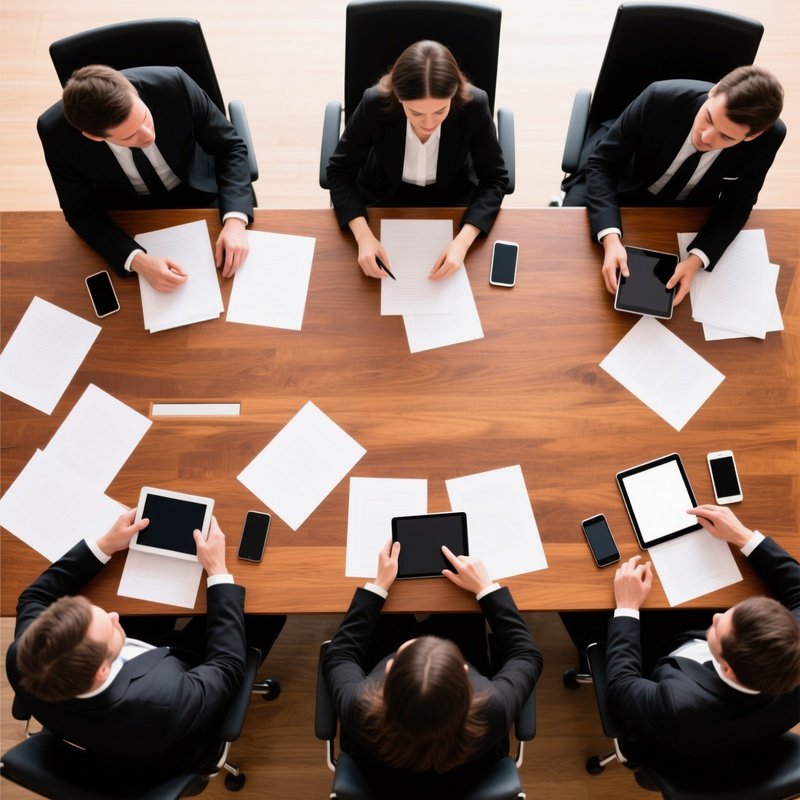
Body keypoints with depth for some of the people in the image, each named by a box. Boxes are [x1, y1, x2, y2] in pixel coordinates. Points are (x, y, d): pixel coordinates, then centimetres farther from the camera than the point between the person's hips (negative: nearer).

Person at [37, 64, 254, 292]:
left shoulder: (172, 84, -30)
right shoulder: (56, 132, -28)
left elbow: (229, 147, -17)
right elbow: (81, 210, -16)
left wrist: (235, 221, -33)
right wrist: (136, 260, -35)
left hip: (198, 194, 0)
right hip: (126, 215, 0)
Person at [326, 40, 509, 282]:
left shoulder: (474, 105, -26)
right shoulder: (375, 104, -27)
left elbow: (494, 179, -15)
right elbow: (340, 171, -15)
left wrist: (463, 240, -32)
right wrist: (363, 235, -32)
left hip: (451, 203, 0)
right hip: (383, 200, 1)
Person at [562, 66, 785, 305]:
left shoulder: (767, 138, -28)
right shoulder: (660, 98, -36)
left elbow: (735, 207, -14)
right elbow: (601, 164, -28)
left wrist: (696, 259, -34)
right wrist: (611, 239, -44)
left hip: (686, 209, 1)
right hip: (621, 187, -1)